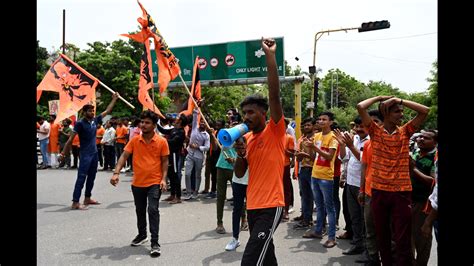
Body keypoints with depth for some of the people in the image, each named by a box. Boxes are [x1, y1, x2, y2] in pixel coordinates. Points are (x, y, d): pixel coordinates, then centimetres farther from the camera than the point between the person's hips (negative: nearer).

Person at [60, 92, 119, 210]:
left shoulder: (95, 120, 5)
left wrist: (114, 99, 17)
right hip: (85, 154, -7)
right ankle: (75, 203, -7)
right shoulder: (80, 123, -12)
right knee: (81, 178, -9)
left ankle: (87, 198, 25)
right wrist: (63, 153, -14)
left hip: (94, 153, 7)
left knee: (91, 177, 14)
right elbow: (70, 139, -13)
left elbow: (107, 111, 17)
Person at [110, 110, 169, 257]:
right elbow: (124, 156, -4)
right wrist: (116, 173, -17)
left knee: (153, 210, -9)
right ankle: (142, 235, 39)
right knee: (140, 211, 18)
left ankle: (155, 242, -2)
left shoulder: (162, 141, -8)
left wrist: (164, 179, -11)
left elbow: (164, 161, -2)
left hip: (154, 183, -3)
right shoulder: (135, 140, -2)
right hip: (137, 183, 4)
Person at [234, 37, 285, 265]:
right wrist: (241, 154, -10)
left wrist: (270, 55, -22)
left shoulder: (275, 131, -8)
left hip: (270, 206, -8)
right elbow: (239, 174, 11)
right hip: (252, 206, 8)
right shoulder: (247, 138, 10)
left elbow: (274, 95, -21)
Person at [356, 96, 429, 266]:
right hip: (379, 191, 0)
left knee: (403, 240, 3)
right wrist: (379, 98, 3)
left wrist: (400, 100, -1)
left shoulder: (405, 131, 5)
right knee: (382, 236, 16)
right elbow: (360, 107, -10)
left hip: (402, 192, 0)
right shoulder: (375, 131, 0)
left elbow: (425, 111, -3)